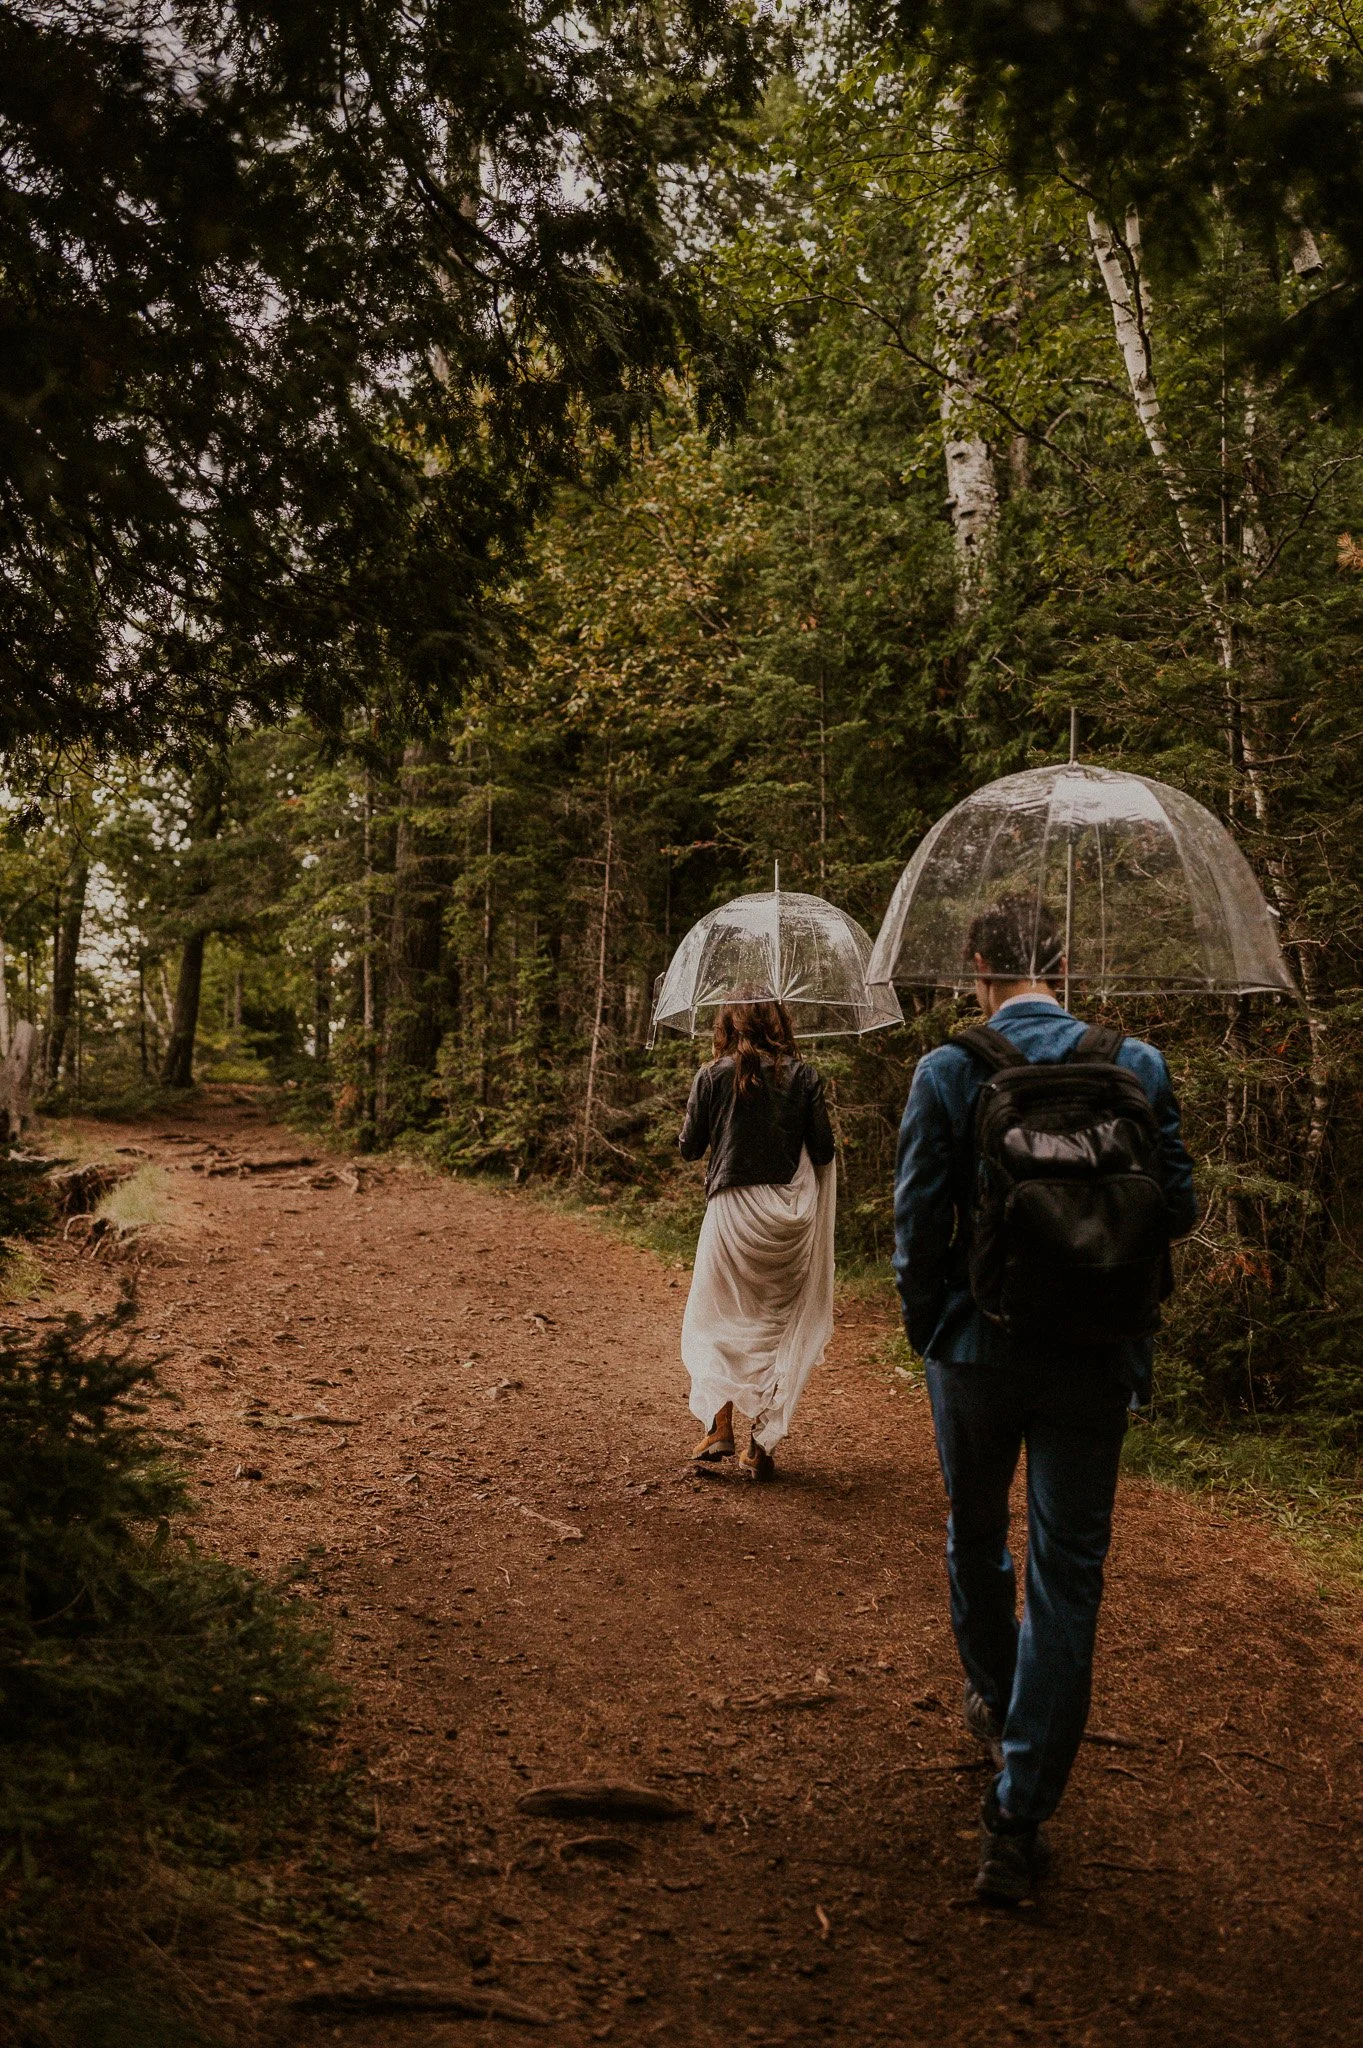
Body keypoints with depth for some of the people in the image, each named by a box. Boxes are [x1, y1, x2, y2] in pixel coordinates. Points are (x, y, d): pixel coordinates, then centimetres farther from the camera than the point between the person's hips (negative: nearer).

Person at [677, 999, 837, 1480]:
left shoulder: (713, 1076, -3)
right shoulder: (803, 1076, -1)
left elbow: (689, 1148, 1)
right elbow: (823, 1151, -1)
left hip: (732, 1209, -1)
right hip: (790, 1216, 1)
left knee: (715, 1321, 14)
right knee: (780, 1326, 11)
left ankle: (718, 1427, 1)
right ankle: (763, 1446, 11)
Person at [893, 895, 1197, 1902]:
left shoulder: (948, 1072, -11)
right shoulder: (1138, 1066, -6)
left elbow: (918, 1222, -10)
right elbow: (1179, 1208, -2)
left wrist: (930, 1329, 6)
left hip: (979, 1353, 0)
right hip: (1097, 1361, 1)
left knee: (976, 1539, 24)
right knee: (1069, 1575, 8)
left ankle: (994, 1700, 47)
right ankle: (1019, 1816, 9)